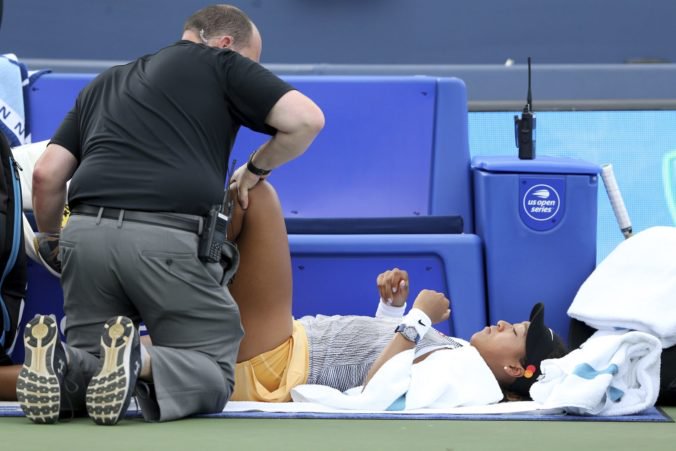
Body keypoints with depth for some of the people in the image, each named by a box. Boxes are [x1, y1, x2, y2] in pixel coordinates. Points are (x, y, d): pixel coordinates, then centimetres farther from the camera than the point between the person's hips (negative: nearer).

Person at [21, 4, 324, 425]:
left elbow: (47, 176, 20)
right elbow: (306, 119, 2)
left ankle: (59, 362, -17)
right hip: (169, 238, -4)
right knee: (213, 371, 8)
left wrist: (52, 243, 37)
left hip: (87, 232, 4)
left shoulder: (106, 82, 29)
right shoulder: (222, 65, 14)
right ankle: (140, 363, -24)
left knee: (91, 365, 18)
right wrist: (257, 168, 19)